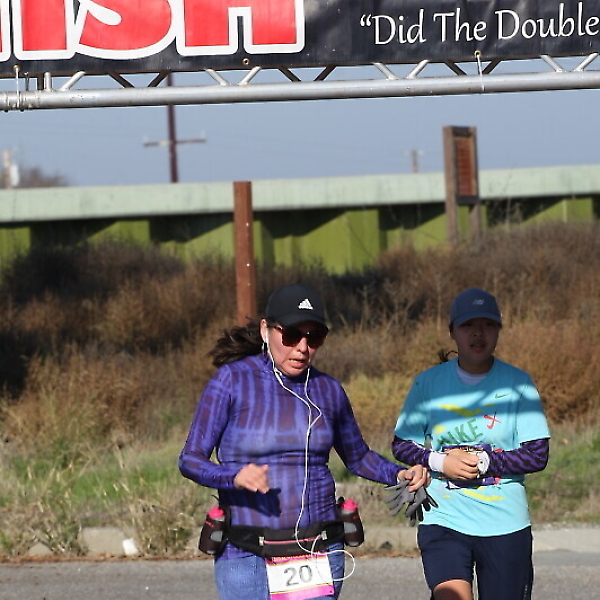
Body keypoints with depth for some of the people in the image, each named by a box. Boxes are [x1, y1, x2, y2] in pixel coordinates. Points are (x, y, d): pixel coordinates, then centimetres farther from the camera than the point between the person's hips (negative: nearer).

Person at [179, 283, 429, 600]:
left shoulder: (327, 390, 8)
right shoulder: (232, 380, -4)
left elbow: (358, 457, 22)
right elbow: (190, 459, -6)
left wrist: (400, 474, 2)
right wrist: (235, 477, -26)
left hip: (318, 557, 3)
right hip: (247, 559, -3)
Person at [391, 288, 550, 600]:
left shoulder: (517, 383, 0)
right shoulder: (428, 383, 3)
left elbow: (537, 455, -3)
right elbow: (401, 444, 7)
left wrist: (483, 461, -15)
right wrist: (440, 461, -11)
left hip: (505, 524, 0)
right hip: (443, 519, 0)